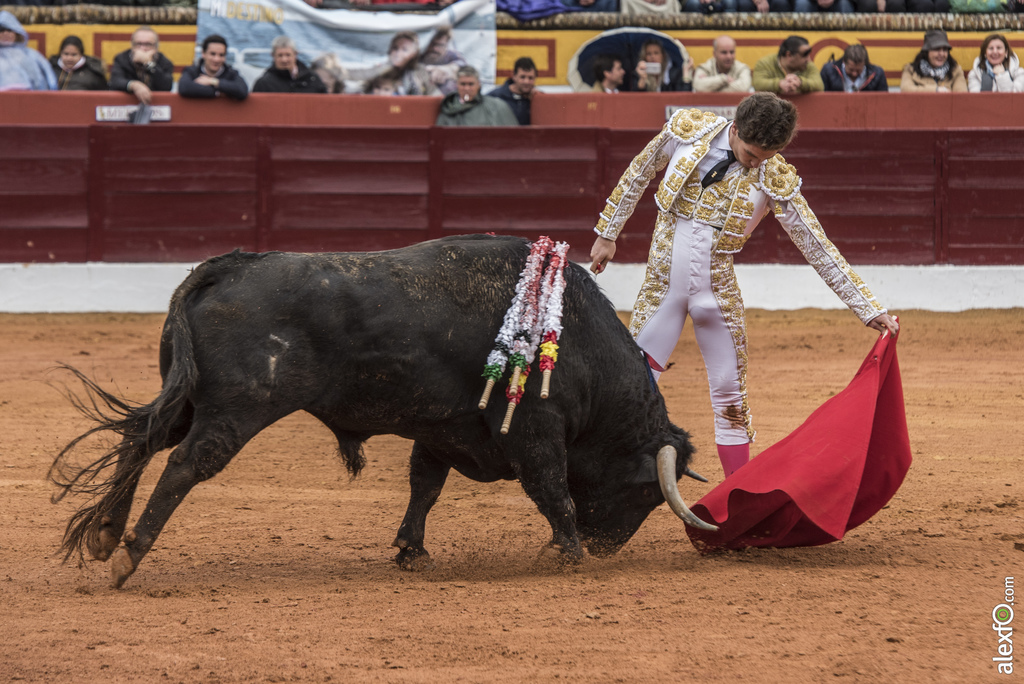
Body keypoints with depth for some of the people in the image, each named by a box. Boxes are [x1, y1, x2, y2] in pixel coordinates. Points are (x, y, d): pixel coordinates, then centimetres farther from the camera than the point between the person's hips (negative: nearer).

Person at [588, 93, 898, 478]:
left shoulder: (775, 180, -10)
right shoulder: (687, 130, -9)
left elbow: (818, 248, -7)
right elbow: (637, 178, 7)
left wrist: (870, 310, -9)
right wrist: (607, 234, 13)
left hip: (717, 294, 0)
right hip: (663, 286, 0)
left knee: (730, 398, 4)